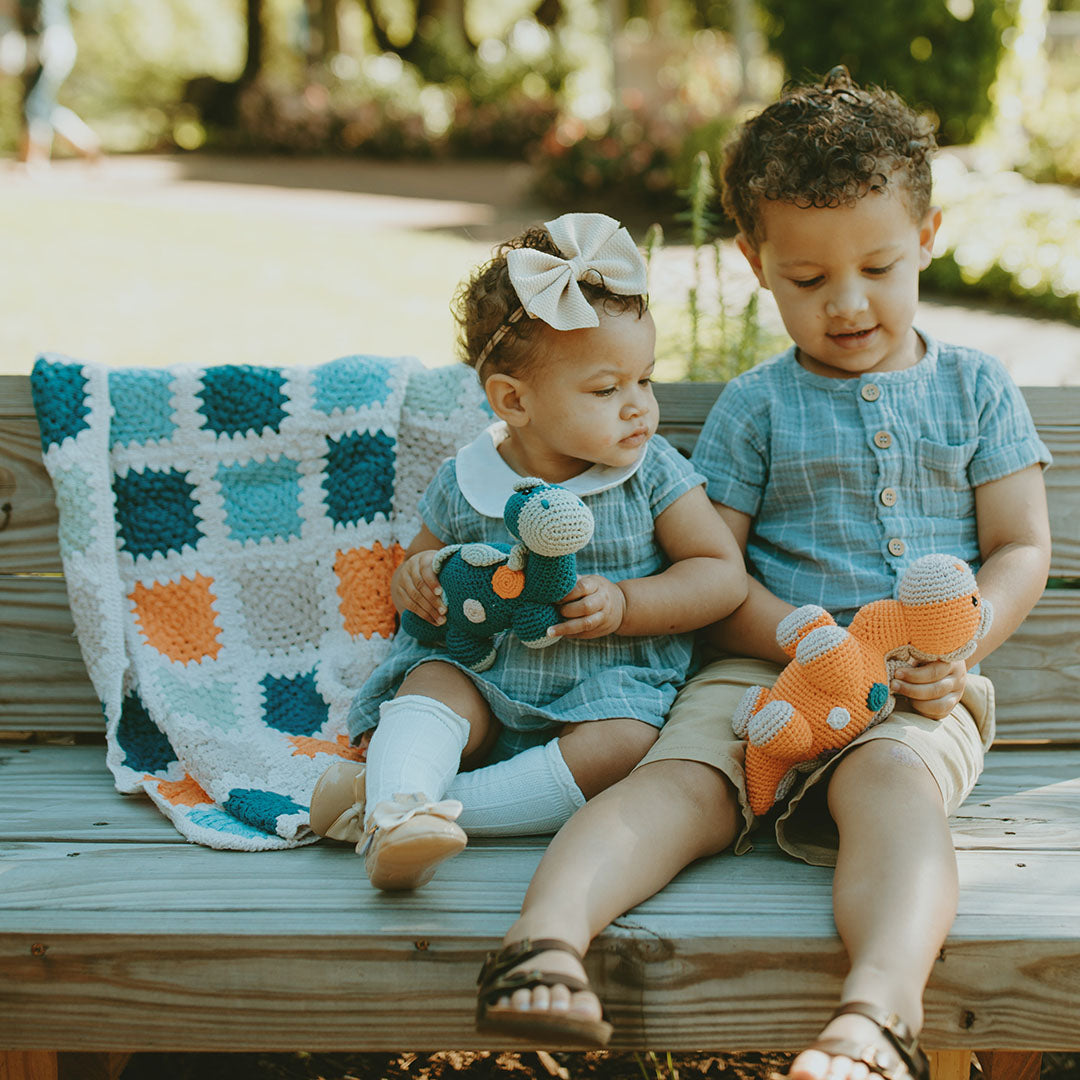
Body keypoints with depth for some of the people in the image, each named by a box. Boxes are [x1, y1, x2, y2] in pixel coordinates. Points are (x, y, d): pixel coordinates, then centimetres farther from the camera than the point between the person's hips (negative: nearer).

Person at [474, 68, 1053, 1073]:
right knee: (677, 780, -28)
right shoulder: (754, 407, 11)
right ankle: (548, 933, -50)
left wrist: (957, 648, -10)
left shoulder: (975, 388, 15)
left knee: (890, 782, -35)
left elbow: (1020, 550, 11)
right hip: (762, 664, 1)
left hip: (922, 692, -1)